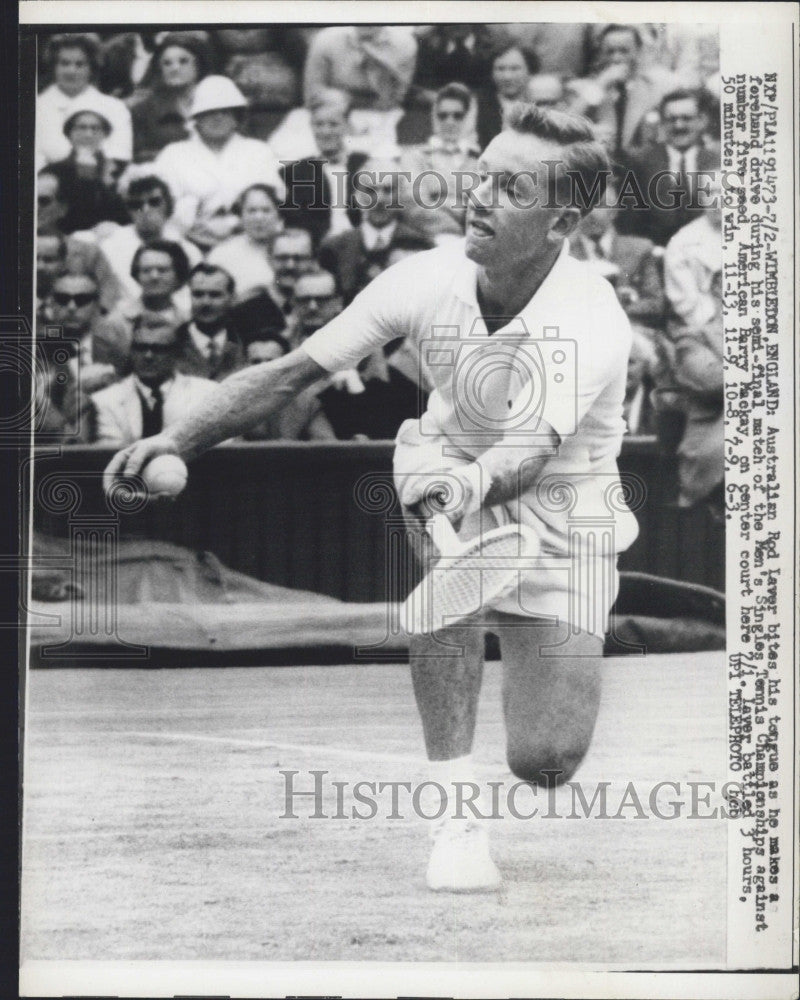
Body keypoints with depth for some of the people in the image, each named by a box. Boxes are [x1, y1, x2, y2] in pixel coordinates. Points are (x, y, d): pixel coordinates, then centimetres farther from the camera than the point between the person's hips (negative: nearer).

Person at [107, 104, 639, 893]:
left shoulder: (591, 321, -27)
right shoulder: (430, 279, -17)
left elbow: (526, 453, -42)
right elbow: (292, 373, -12)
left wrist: (473, 483, -64)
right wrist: (178, 440, -23)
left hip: (561, 514, -2)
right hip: (447, 466, 3)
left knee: (543, 765, -16)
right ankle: (455, 814, -32)